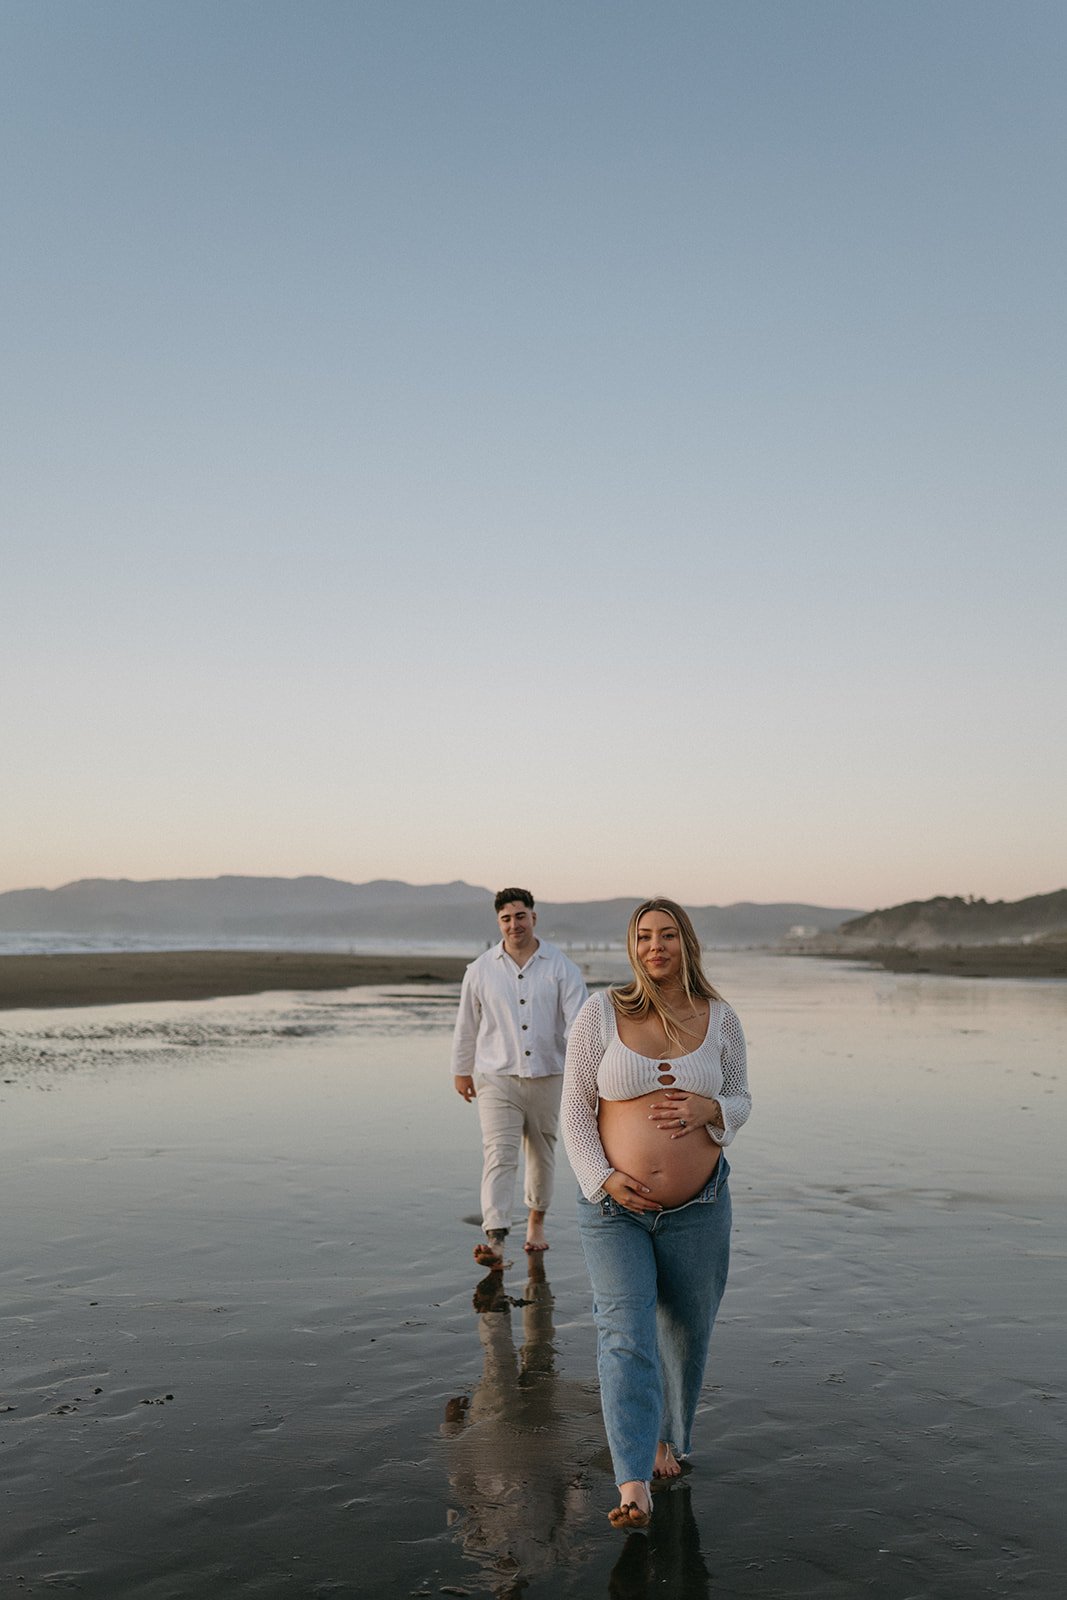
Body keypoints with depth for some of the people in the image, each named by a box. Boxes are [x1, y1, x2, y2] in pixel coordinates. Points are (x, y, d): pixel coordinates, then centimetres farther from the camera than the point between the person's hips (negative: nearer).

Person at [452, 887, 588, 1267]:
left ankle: (536, 1221, 36)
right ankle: (495, 1241, -17)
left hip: (547, 1077, 1)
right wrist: (461, 1070, 17)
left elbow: (576, 1020, -7)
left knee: (542, 1156, 15)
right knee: (498, 1157, -12)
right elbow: (467, 1025, 12)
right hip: (497, 1078, -1)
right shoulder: (480, 970, 2)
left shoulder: (560, 967, -2)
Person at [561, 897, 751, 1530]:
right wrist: (603, 1178, -15)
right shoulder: (600, 1013, -7)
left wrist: (708, 1109, -15)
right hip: (615, 1205, -2)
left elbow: (741, 1100, 8)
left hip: (698, 1209, 2)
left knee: (686, 1333, 16)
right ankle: (634, 1488, -5)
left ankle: (667, 1435, 41)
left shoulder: (720, 1019, -1)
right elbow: (576, 1109, -3)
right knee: (626, 1335, -11)